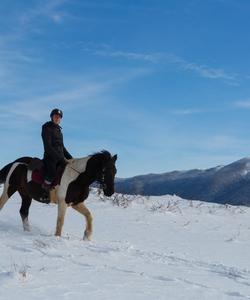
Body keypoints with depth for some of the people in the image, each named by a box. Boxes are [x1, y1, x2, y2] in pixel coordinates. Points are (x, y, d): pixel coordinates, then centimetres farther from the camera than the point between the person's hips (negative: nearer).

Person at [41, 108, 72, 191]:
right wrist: (61, 158, -18)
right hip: (50, 157, -8)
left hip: (60, 158, 8)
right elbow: (48, 147, -13)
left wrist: (70, 157, 9)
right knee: (52, 175, -31)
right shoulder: (47, 128, -3)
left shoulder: (58, 130, 19)